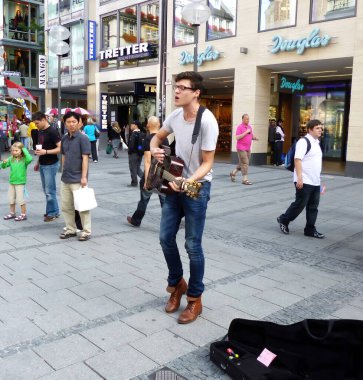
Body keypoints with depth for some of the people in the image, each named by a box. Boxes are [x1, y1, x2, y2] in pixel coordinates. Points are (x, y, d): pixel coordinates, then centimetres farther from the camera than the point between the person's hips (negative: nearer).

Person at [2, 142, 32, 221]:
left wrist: (25, 150, -22)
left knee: (20, 199, -3)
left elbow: (30, 159, -33)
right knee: (11, 199, 16)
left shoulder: (24, 160, -12)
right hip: (11, 182, 6)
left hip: (20, 183, -6)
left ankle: (23, 215, 8)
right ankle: (12, 213, 31)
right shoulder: (11, 159, 3)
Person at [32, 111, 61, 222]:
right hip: (42, 165, 8)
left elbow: (60, 148, -19)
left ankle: (52, 213, 7)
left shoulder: (52, 131, -14)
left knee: (49, 191, -4)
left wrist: (45, 152, -27)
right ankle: (54, 211, 21)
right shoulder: (40, 131, 11)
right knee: (46, 190, 12)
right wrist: (38, 162, 21)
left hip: (51, 165, -8)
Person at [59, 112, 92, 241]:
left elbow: (85, 158, -14)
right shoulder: (64, 138, 9)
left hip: (77, 179, -7)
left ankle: (86, 231, 12)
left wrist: (84, 177, -17)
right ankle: (70, 229, 27)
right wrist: (64, 172, 13)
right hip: (65, 179, 7)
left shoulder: (83, 138, -10)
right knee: (66, 206, 13)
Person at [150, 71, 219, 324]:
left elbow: (207, 163, -18)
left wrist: (189, 181, -34)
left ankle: (195, 299, 16)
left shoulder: (207, 121, -20)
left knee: (192, 244, -1)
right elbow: (158, 137, 20)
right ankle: (177, 284, 31)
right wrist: (155, 149, -3)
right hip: (174, 183, 7)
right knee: (166, 237, 9)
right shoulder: (175, 115, 2)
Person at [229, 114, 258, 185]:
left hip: (248, 148, 8)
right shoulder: (240, 127, -9)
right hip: (241, 148, -8)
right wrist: (246, 132, -20)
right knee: (245, 163, -10)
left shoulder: (249, 127, 13)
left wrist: (255, 138, -1)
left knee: (241, 163, 13)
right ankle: (245, 180, -6)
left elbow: (251, 136, 21)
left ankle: (233, 173, 30)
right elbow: (237, 137, -18)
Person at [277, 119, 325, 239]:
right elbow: (297, 160, -19)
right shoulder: (304, 142, -12)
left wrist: (319, 181, 24)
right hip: (304, 182, -8)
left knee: (313, 207, 9)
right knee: (300, 204, 0)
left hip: (315, 182, 9)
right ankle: (283, 220, 19)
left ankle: (310, 229, 17)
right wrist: (299, 178, -25)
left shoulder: (317, 143, 16)